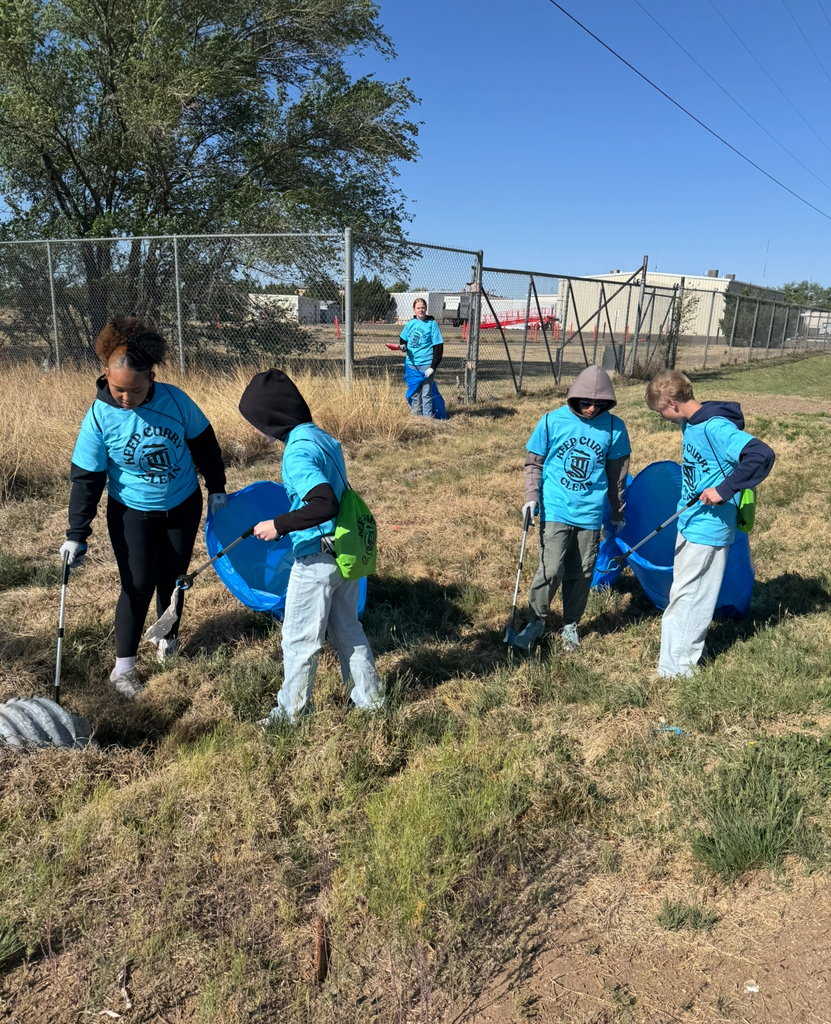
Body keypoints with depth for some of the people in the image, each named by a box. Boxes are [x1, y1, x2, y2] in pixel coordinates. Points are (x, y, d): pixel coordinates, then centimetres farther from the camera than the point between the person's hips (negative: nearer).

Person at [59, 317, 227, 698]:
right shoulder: (100, 417, -19)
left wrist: (216, 487, 6)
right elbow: (86, 480, -12)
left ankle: (168, 638, 40)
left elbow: (203, 442, 0)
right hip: (132, 514, -2)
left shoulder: (174, 400, -17)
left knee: (172, 578, 15)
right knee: (138, 586, -2)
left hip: (183, 507, 2)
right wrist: (76, 534, -11)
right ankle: (123, 666, 14)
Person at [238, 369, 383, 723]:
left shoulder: (297, 453, -22)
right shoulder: (324, 437, 6)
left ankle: (292, 710, 26)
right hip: (346, 553, 9)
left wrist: (278, 525, -26)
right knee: (348, 629, 22)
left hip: (316, 561, -9)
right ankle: (368, 697, 34)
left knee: (299, 640, 10)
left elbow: (325, 505, -34)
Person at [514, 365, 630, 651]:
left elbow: (617, 472, 10)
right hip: (555, 509, -2)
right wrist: (532, 496, -8)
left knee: (581, 573, 10)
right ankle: (535, 621, 11)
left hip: (590, 513, 2)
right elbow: (534, 461, 5)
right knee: (551, 570, -11)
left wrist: (617, 512, 17)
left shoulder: (614, 428, -1)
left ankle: (571, 625, 30)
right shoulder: (552, 421, -5)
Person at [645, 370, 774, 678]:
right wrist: (686, 505, 11)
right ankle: (686, 654, 36)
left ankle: (676, 668, 12)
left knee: (686, 598, 0)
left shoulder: (715, 427, -23)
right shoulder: (690, 425, 5)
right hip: (690, 523, 10)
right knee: (685, 594, 20)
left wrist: (724, 490, -29)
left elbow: (762, 455, -32)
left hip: (708, 529, -10)